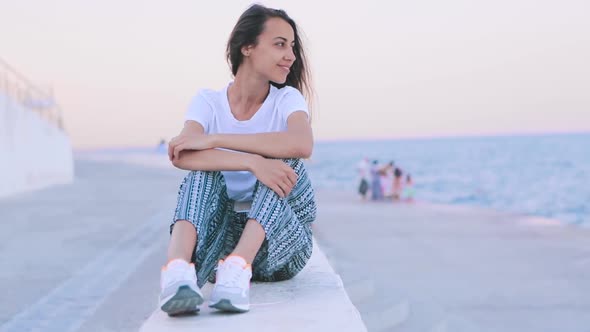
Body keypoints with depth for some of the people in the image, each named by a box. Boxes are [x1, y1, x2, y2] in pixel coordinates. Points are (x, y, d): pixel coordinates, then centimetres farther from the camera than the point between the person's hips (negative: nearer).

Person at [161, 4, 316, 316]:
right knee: (203, 169, -24)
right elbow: (182, 156, -23)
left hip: (279, 240, 0)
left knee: (284, 159, -24)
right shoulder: (208, 102, -1)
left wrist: (214, 139, -28)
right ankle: (178, 269, -50)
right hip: (221, 241, 0)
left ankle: (237, 268, -45)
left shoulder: (287, 99, -2)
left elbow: (302, 144, -28)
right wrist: (252, 162, -38)